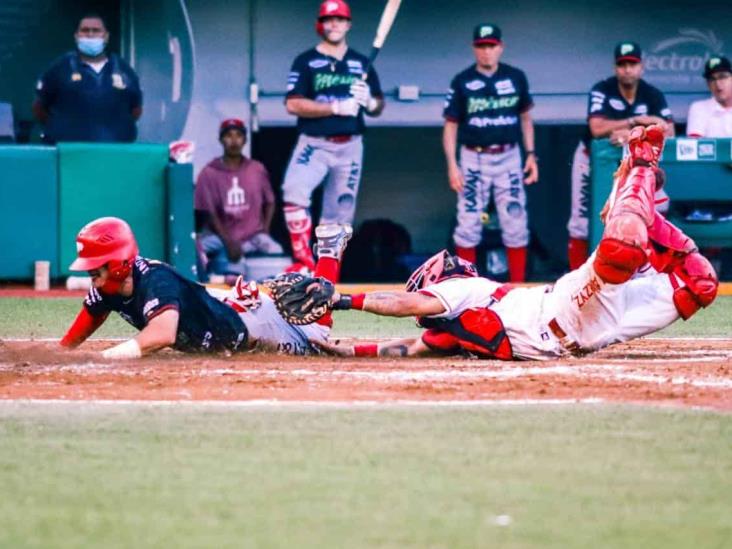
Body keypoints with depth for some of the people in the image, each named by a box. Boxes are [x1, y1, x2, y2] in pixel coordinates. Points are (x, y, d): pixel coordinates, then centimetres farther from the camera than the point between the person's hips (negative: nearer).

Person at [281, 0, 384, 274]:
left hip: (349, 148, 3)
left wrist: (369, 102, -11)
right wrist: (336, 107, -19)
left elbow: (378, 106, 13)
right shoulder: (306, 61, 0)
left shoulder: (361, 63, 11)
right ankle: (303, 260, -25)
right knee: (294, 191, -29)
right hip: (314, 145, -3)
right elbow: (293, 105, -11)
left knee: (339, 215, 6)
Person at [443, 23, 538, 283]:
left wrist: (531, 154, 5)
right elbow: (451, 125, 0)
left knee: (516, 223, 0)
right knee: (468, 224, -2)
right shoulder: (462, 82, -2)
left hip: (509, 157, 2)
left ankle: (518, 287, 6)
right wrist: (452, 165, -9)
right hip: (474, 158, -1)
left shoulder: (516, 78, 4)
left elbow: (525, 117, 13)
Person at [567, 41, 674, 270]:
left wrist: (632, 134, -36)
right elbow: (597, 129, -34)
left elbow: (668, 132, -22)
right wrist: (637, 121, -37)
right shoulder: (602, 90, -20)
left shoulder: (653, 95, -11)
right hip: (592, 159, -2)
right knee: (582, 223, -3)